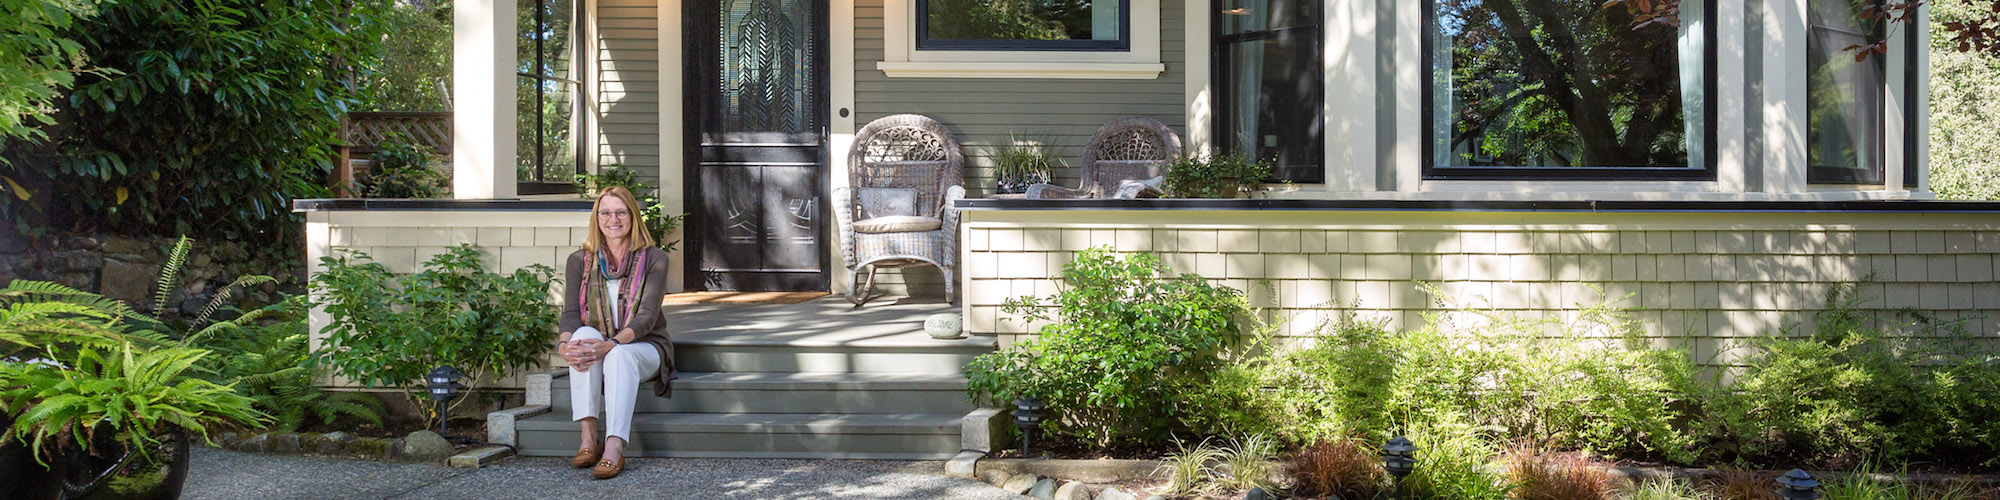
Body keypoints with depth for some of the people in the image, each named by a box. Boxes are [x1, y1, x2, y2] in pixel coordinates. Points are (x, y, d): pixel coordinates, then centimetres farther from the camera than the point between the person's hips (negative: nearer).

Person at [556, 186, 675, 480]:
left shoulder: (654, 259, -4)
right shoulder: (580, 261, 6)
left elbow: (647, 316, -15)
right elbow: (570, 313, -5)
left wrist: (612, 344, -33)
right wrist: (564, 344, -29)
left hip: (644, 348, -2)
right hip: (598, 351, 2)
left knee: (619, 355, -36)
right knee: (584, 335, -32)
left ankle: (614, 449, -46)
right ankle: (588, 440, -35)